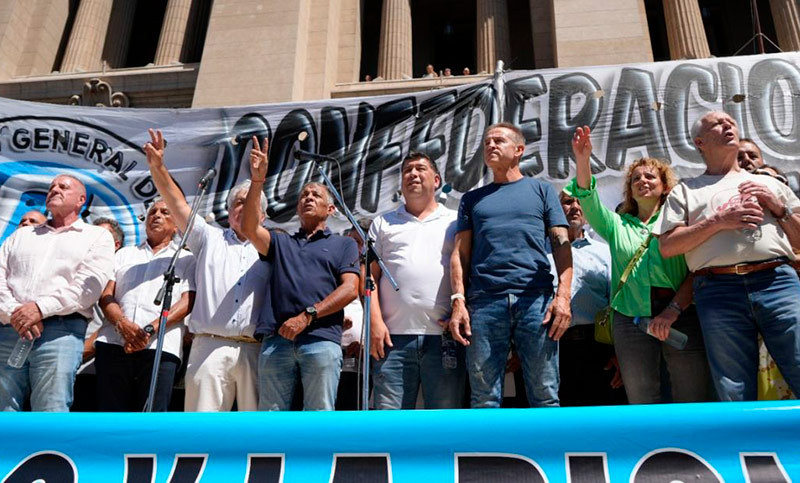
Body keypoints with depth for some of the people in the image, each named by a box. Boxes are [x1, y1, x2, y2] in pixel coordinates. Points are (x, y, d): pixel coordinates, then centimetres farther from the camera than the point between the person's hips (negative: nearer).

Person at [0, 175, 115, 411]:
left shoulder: (98, 236, 13)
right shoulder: (21, 235, 26)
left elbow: (90, 284, -3)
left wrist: (41, 308, -14)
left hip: (60, 332, -4)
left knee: (51, 413, -9)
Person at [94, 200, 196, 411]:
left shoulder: (186, 259, 16)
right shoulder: (124, 254, 24)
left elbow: (187, 302, 1)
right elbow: (106, 295, 12)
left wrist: (151, 329, -14)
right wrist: (122, 324, -10)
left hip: (160, 347, -3)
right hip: (113, 344, 3)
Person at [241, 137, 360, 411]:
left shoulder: (344, 244, 18)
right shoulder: (281, 243, 27)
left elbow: (350, 289, 3)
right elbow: (249, 228, 6)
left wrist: (307, 316, -8)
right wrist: (257, 182, -3)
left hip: (321, 338, -2)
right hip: (276, 338, 3)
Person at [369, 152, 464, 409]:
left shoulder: (455, 222, 15)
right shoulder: (383, 223, 19)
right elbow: (370, 275, 11)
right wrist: (375, 321, -2)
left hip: (445, 337, 0)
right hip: (394, 337, 1)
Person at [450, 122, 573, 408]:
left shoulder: (541, 190, 18)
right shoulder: (472, 199, 23)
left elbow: (561, 243, 8)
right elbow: (460, 253, 14)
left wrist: (563, 294, -6)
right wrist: (458, 301, -1)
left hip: (536, 299, -1)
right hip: (484, 302, 2)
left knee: (544, 395, -3)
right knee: (484, 399, 0)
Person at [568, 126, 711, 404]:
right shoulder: (618, 226, 20)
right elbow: (589, 202, 2)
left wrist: (674, 309, -14)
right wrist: (582, 160, -13)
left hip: (682, 316, -2)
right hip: (631, 318, 2)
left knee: (692, 404, -3)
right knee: (642, 404, 2)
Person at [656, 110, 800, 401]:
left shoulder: (769, 184, 26)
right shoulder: (686, 190, 19)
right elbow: (667, 246, 5)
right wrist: (718, 221, -4)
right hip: (719, 291, -1)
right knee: (735, 399, -2)